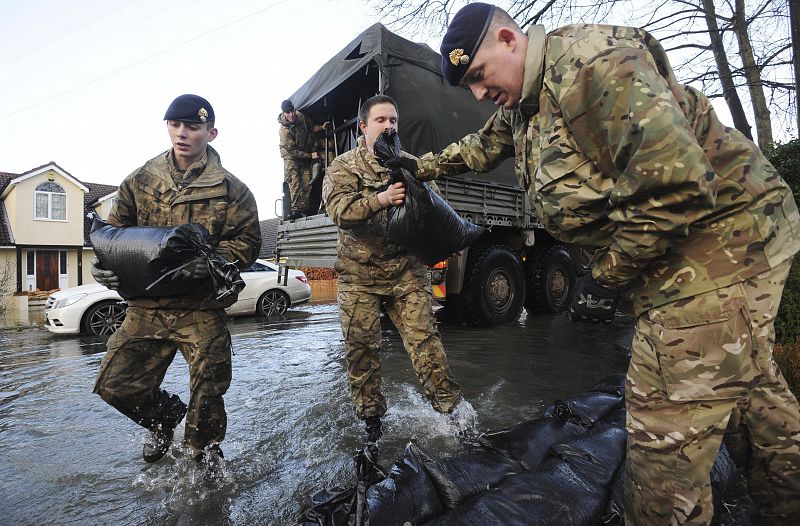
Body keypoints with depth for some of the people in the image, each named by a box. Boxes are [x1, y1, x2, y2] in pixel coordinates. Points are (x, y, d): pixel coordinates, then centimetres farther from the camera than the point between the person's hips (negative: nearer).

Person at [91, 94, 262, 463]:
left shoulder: (230, 189, -2)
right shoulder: (140, 181, 7)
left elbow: (247, 240, -6)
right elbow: (115, 230, 13)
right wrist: (103, 264, -7)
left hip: (202, 310, -3)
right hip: (145, 307, 4)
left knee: (206, 397, 5)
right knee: (116, 384, 6)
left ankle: (202, 456, 36)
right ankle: (165, 415, 39)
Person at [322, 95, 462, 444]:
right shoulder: (344, 166, 2)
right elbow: (339, 210, -15)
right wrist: (381, 200, -31)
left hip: (406, 270, 1)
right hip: (359, 274, -1)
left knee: (424, 338, -4)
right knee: (361, 348, 3)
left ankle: (450, 408, 6)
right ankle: (371, 418, 20)